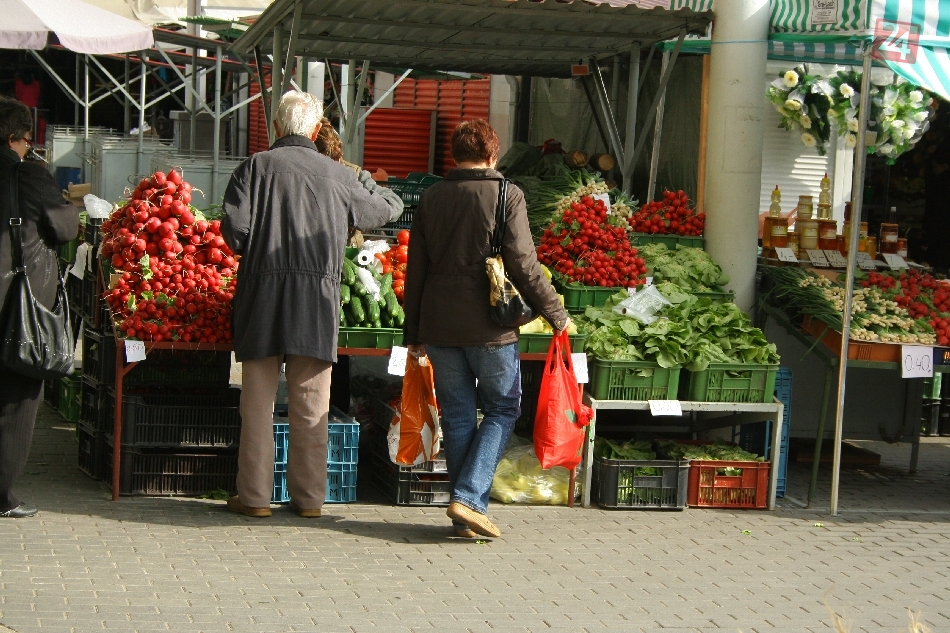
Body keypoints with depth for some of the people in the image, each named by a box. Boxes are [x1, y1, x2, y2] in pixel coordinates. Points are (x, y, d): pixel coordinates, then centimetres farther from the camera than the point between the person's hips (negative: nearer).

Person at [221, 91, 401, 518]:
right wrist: (368, 187, 40)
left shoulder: (256, 167, -1)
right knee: (310, 406, 8)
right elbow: (384, 211, 20)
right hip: (318, 300, 1)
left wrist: (254, 253, 12)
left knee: (258, 403, 5)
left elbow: (234, 228, -9)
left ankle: (255, 496, 8)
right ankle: (309, 496, 13)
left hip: (263, 294, -1)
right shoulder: (337, 175, 5)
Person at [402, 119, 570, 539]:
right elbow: (523, 264, -11)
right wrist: (555, 314, 0)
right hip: (490, 328, -4)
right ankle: (468, 497, -4)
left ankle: (465, 518, 13)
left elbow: (415, 270, 9)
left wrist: (413, 333, 16)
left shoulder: (431, 198, 7)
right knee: (502, 409, 11)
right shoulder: (506, 196, -6)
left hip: (439, 327, 4)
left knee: (457, 416, 11)